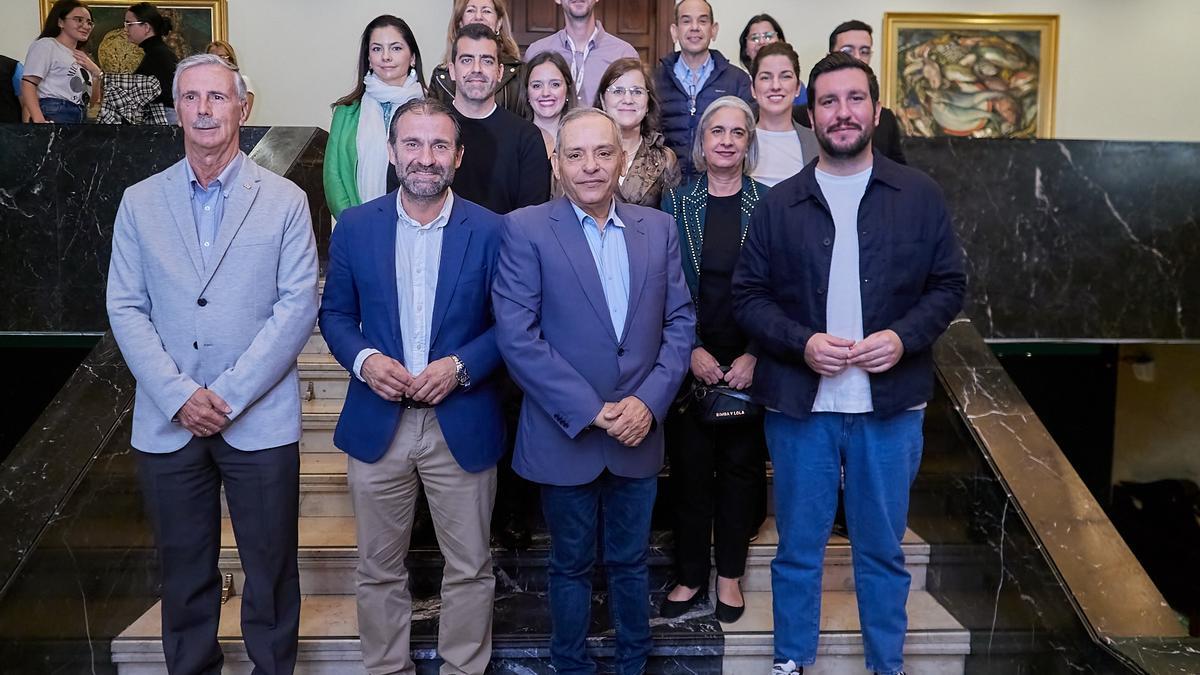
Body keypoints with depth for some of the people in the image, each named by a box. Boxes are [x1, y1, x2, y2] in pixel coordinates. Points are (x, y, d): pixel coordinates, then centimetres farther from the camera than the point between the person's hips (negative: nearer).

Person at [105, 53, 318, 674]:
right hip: (167, 421, 2)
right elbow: (126, 308, 3)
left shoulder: (285, 200, 0)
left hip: (260, 419, -2)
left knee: (271, 570, 8)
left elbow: (297, 306, -6)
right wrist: (180, 395, -9)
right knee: (184, 571, 14)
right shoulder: (140, 202, 7)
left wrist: (229, 393, -13)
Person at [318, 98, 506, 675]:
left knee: (470, 568, 10)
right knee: (379, 570, 14)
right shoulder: (355, 226, 1)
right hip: (377, 423, 2)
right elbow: (335, 314, 7)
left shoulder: (489, 230, -4)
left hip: (462, 425, -1)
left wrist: (461, 366, -16)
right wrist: (364, 359, -12)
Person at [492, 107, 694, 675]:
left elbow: (680, 322, 3)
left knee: (630, 562, 18)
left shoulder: (658, 228, 4)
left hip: (639, 434, 3)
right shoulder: (525, 230, -8)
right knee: (571, 566, 14)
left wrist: (649, 401, -10)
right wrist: (590, 411, -16)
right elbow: (517, 337, -14)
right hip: (565, 436, -3)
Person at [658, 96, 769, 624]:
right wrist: (692, 350, -9)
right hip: (690, 359, 1)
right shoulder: (676, 203, 3)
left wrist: (755, 355, -10)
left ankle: (729, 575, 24)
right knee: (689, 467, 6)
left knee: (740, 466, 9)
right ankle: (691, 576, 21)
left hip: (749, 362, 0)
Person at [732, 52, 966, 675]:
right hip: (799, 403, 0)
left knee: (882, 549, 14)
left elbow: (949, 285, 4)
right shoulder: (779, 204, 1)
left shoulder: (920, 195, 2)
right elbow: (747, 295, 1)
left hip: (891, 403, 0)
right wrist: (801, 342, -15)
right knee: (798, 548, 13)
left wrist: (904, 337, -14)